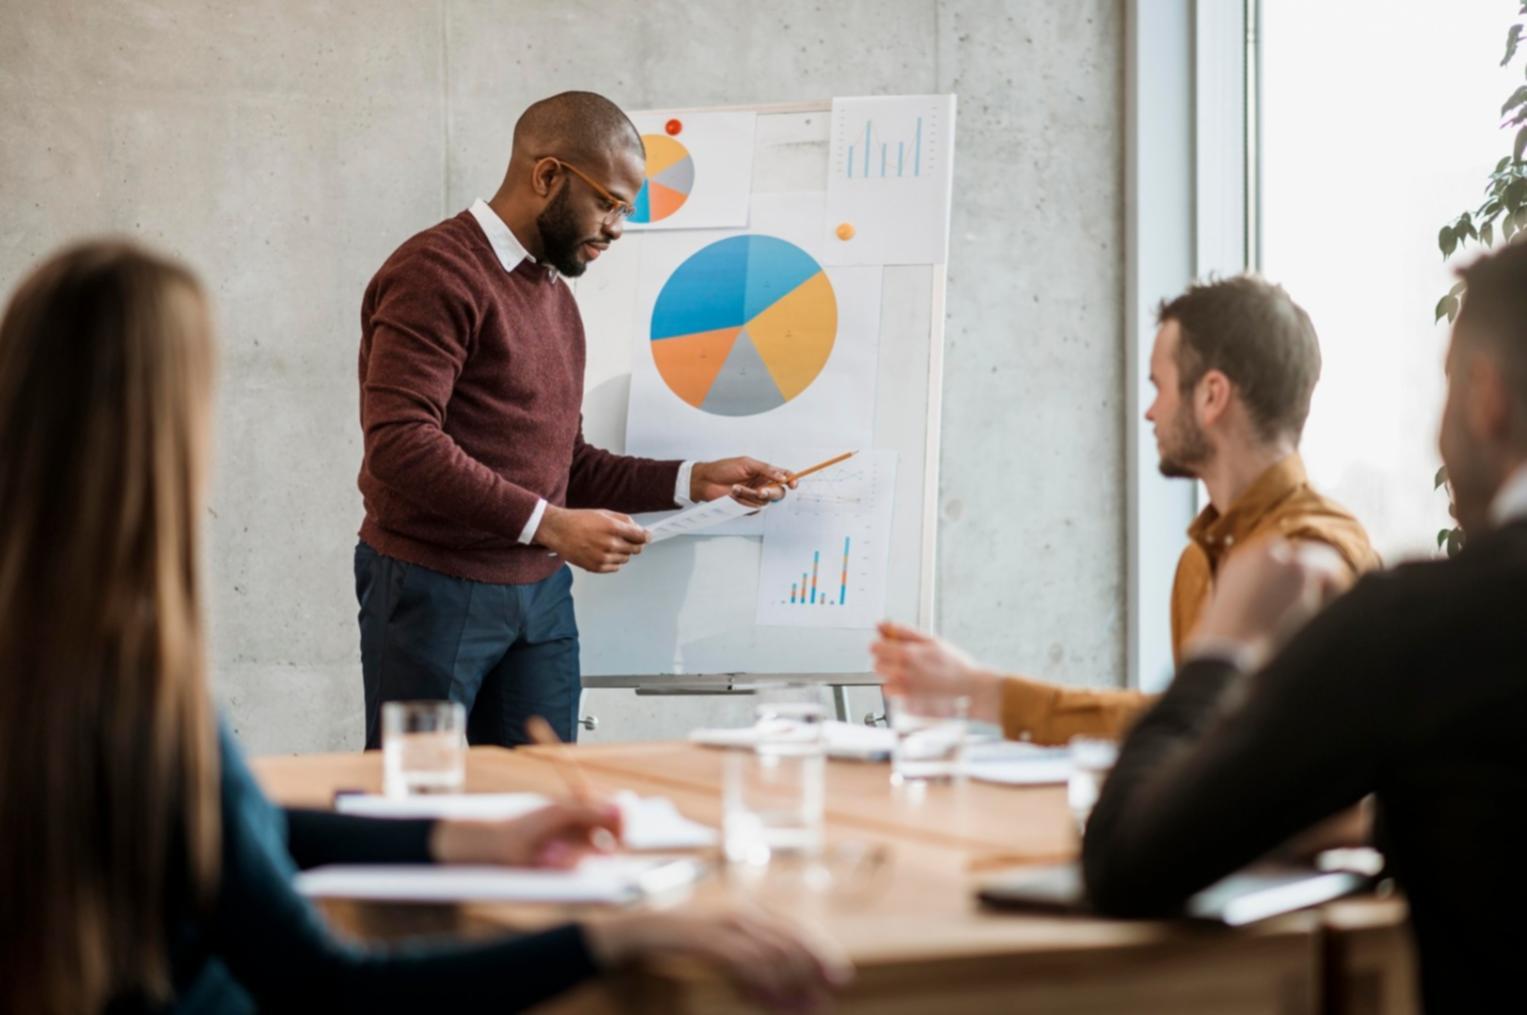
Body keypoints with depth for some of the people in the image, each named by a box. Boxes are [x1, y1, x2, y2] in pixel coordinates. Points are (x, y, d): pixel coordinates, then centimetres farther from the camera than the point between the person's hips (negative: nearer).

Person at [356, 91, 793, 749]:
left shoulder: (554, 292, 18)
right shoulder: (437, 272, -11)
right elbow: (401, 444, -22)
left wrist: (692, 480, 10)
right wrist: (549, 525, -23)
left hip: (541, 594, 8)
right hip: (436, 588, -8)